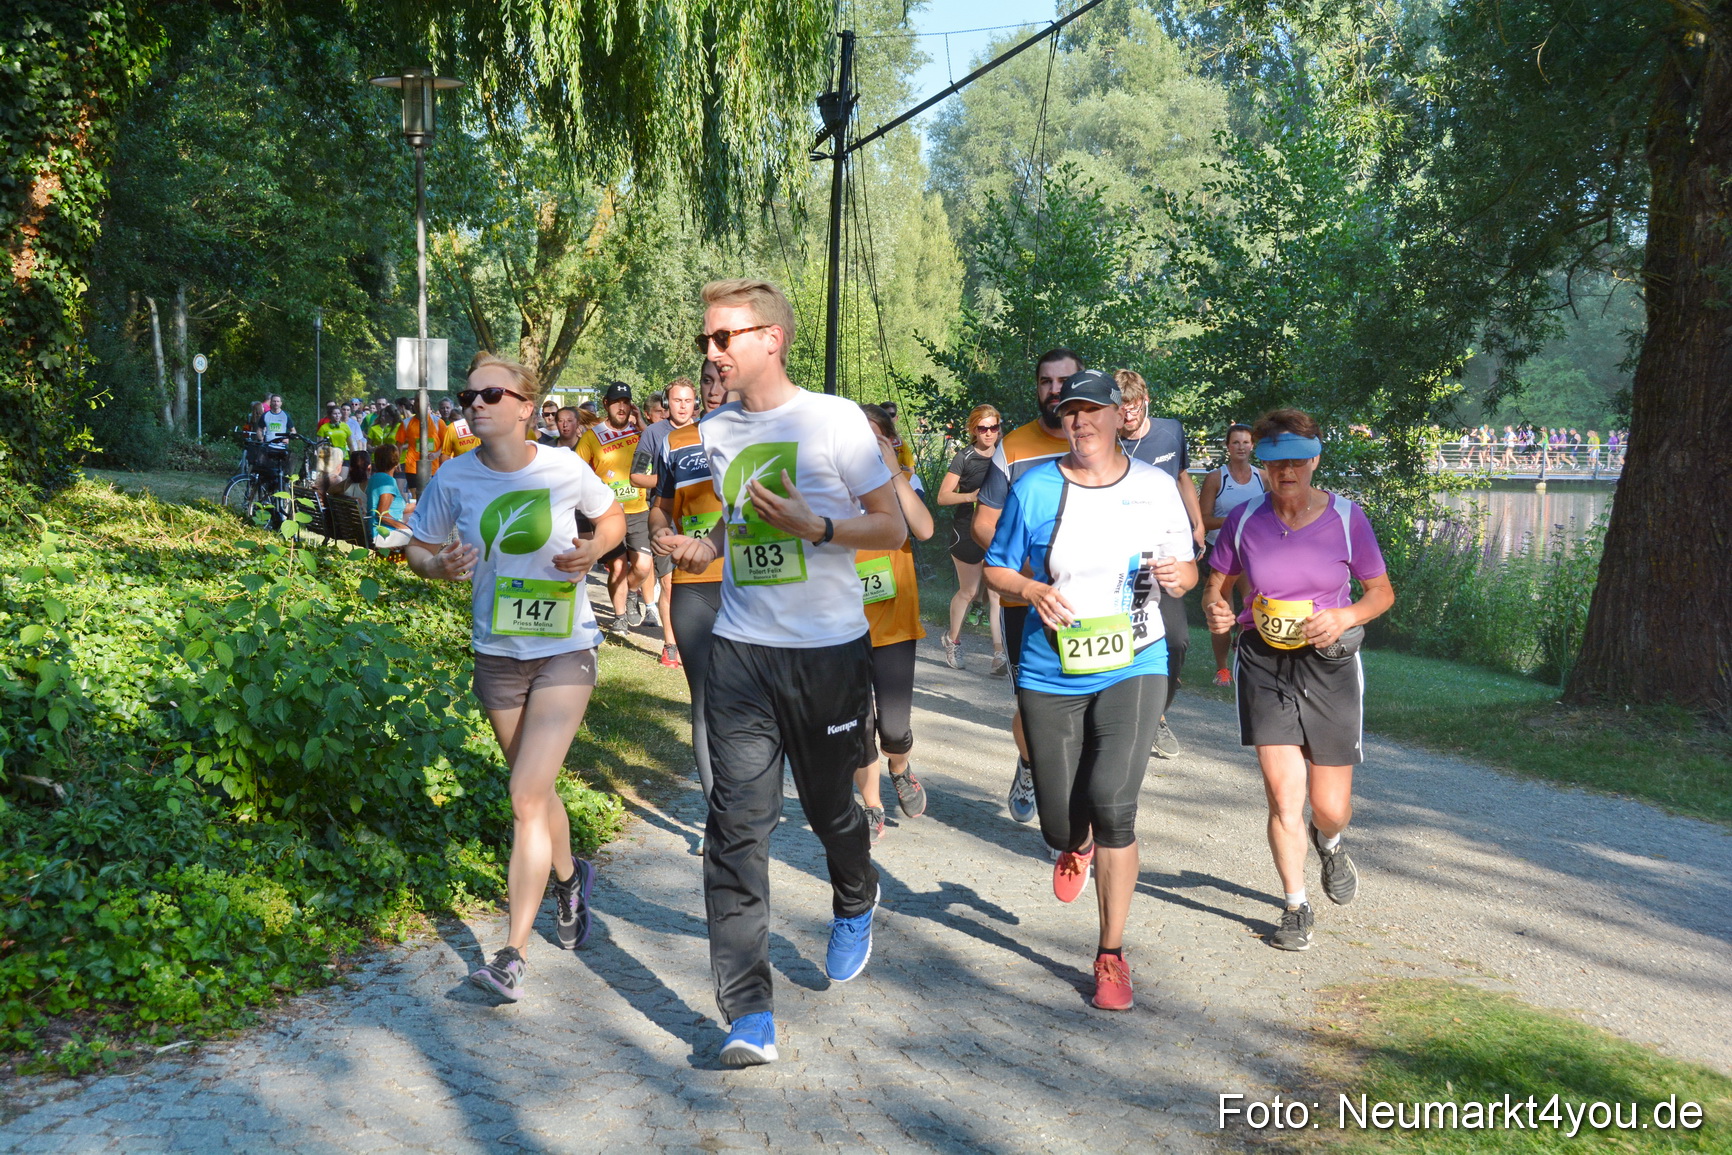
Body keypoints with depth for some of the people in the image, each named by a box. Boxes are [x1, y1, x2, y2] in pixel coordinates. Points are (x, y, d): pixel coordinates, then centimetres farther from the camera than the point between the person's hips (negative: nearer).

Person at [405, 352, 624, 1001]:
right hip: (497, 655, 3)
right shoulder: (453, 480, -5)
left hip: (566, 650, -3)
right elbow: (418, 549, 7)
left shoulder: (565, 469, -9)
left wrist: (593, 550, -12)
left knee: (527, 798, -12)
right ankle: (568, 877, 48)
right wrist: (440, 566, -16)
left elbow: (613, 517, 9)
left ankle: (513, 954, -4)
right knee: (535, 792, 18)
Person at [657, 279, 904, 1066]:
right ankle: (748, 1012, -1)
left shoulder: (835, 420, -7)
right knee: (737, 822, -6)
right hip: (740, 651, 3)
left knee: (830, 807, 14)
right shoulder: (715, 432, 9)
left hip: (828, 650, -3)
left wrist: (814, 527, -21)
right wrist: (704, 547, 2)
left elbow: (894, 527, -4)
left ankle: (855, 906, 48)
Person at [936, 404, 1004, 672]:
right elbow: (943, 496, -9)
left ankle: (1000, 654, -6)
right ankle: (953, 639, 33)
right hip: (967, 532, -3)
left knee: (998, 593, -6)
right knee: (969, 592, 8)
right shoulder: (964, 457, -7)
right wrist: (970, 496, -25)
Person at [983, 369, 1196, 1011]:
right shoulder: (1034, 487, -2)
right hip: (1050, 674, 1)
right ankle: (1076, 847, 50)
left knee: (1111, 802, -18)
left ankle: (1111, 956, 1)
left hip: (1133, 667, -1)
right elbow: (996, 569, 5)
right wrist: (1033, 590, -16)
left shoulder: (1156, 488, 2)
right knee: (1061, 824, 7)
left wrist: (1179, 575, -13)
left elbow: (1186, 567, 11)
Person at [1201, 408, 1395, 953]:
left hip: (1329, 665, 0)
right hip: (1264, 664, 0)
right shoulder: (1244, 519, -3)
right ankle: (1296, 907, 15)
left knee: (1331, 808, 5)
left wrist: (1344, 617, -16)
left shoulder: (1346, 518, -4)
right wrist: (1215, 611, -15)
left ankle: (1329, 844, 45)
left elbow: (1382, 592, 4)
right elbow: (1215, 584, 9)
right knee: (1283, 796, -7)